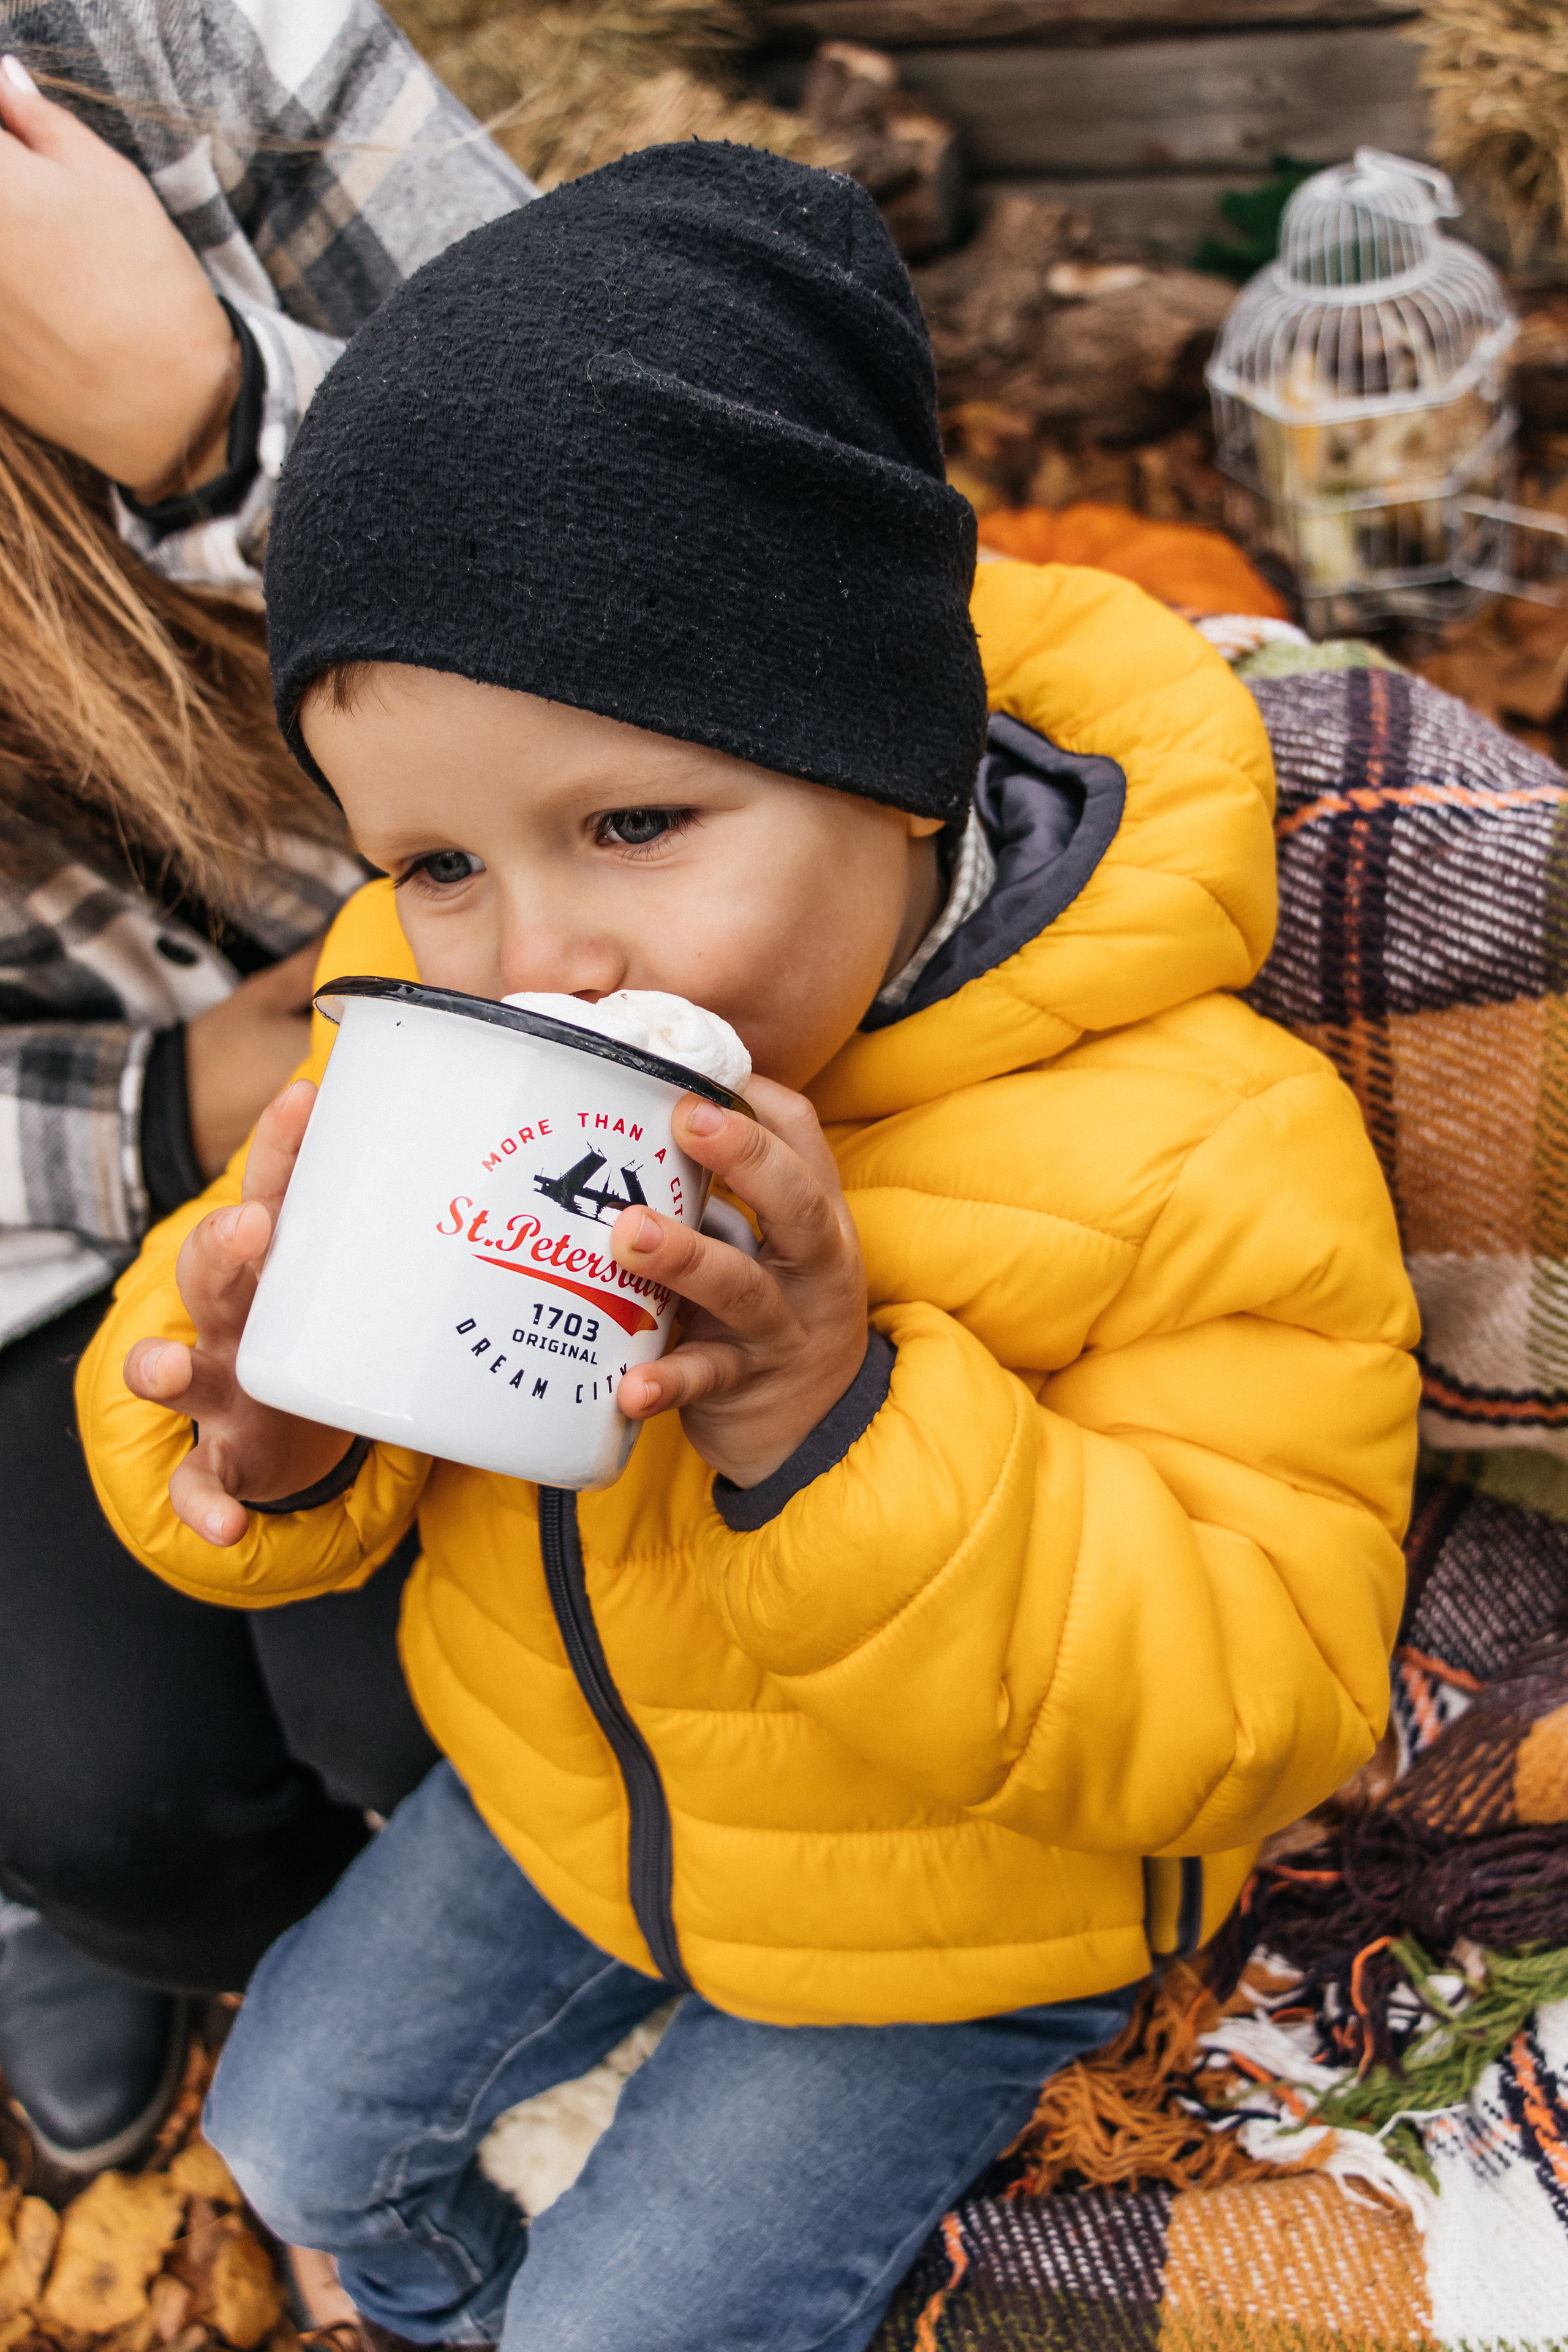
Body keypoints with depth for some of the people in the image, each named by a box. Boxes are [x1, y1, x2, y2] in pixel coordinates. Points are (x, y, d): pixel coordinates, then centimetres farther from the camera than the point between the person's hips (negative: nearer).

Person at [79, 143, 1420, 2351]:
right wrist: (252, 1434, -33)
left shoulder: (1197, 1154, -34)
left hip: (957, 1920, -4)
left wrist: (843, 1439, -45)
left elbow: (1248, 1709, -30)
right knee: (297, 2121, 22)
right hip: (556, 1794, 5)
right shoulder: (433, 1017, -19)